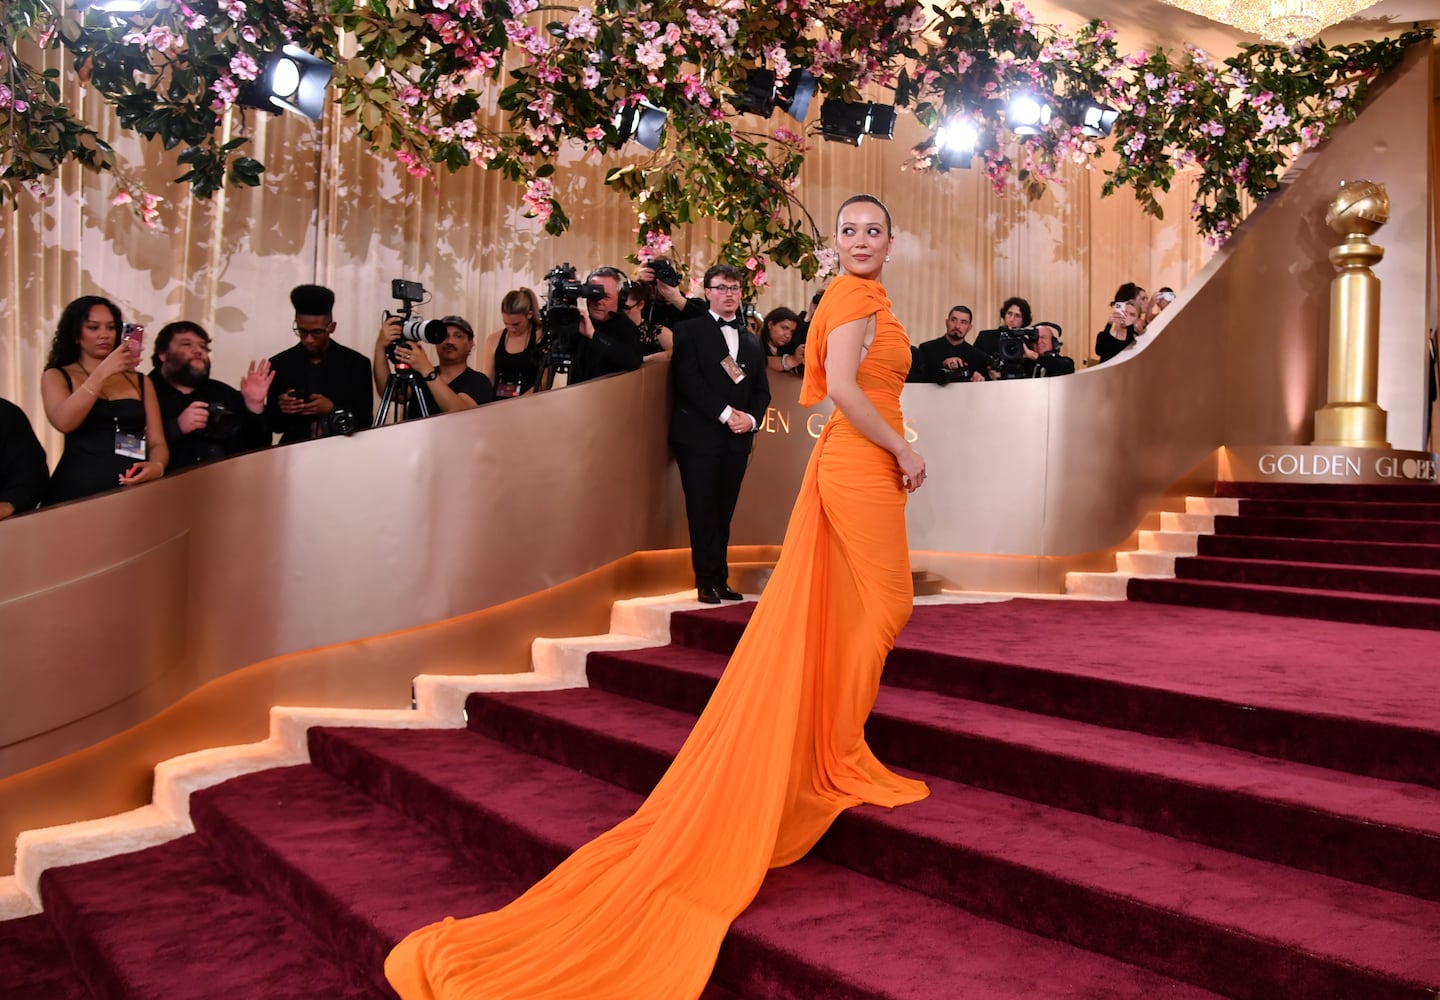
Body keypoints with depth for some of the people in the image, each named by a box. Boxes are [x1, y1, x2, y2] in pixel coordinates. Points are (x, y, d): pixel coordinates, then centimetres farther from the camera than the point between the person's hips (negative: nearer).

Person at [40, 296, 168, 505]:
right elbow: (64, 423, -11)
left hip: (134, 489, 2)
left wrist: (157, 466, -13)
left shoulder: (139, 381, 15)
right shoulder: (56, 376, 9)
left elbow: (157, 443, 8)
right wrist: (103, 373, -16)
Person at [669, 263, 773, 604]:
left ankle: (720, 580, 10)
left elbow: (761, 389, 15)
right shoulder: (689, 331, 3)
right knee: (703, 512, -3)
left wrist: (752, 418, -5)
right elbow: (688, 380, -9)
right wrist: (725, 413, -14)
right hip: (699, 435, -4)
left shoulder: (752, 341, 19)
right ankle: (707, 581, 2)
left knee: (723, 513, 7)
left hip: (737, 439, 5)